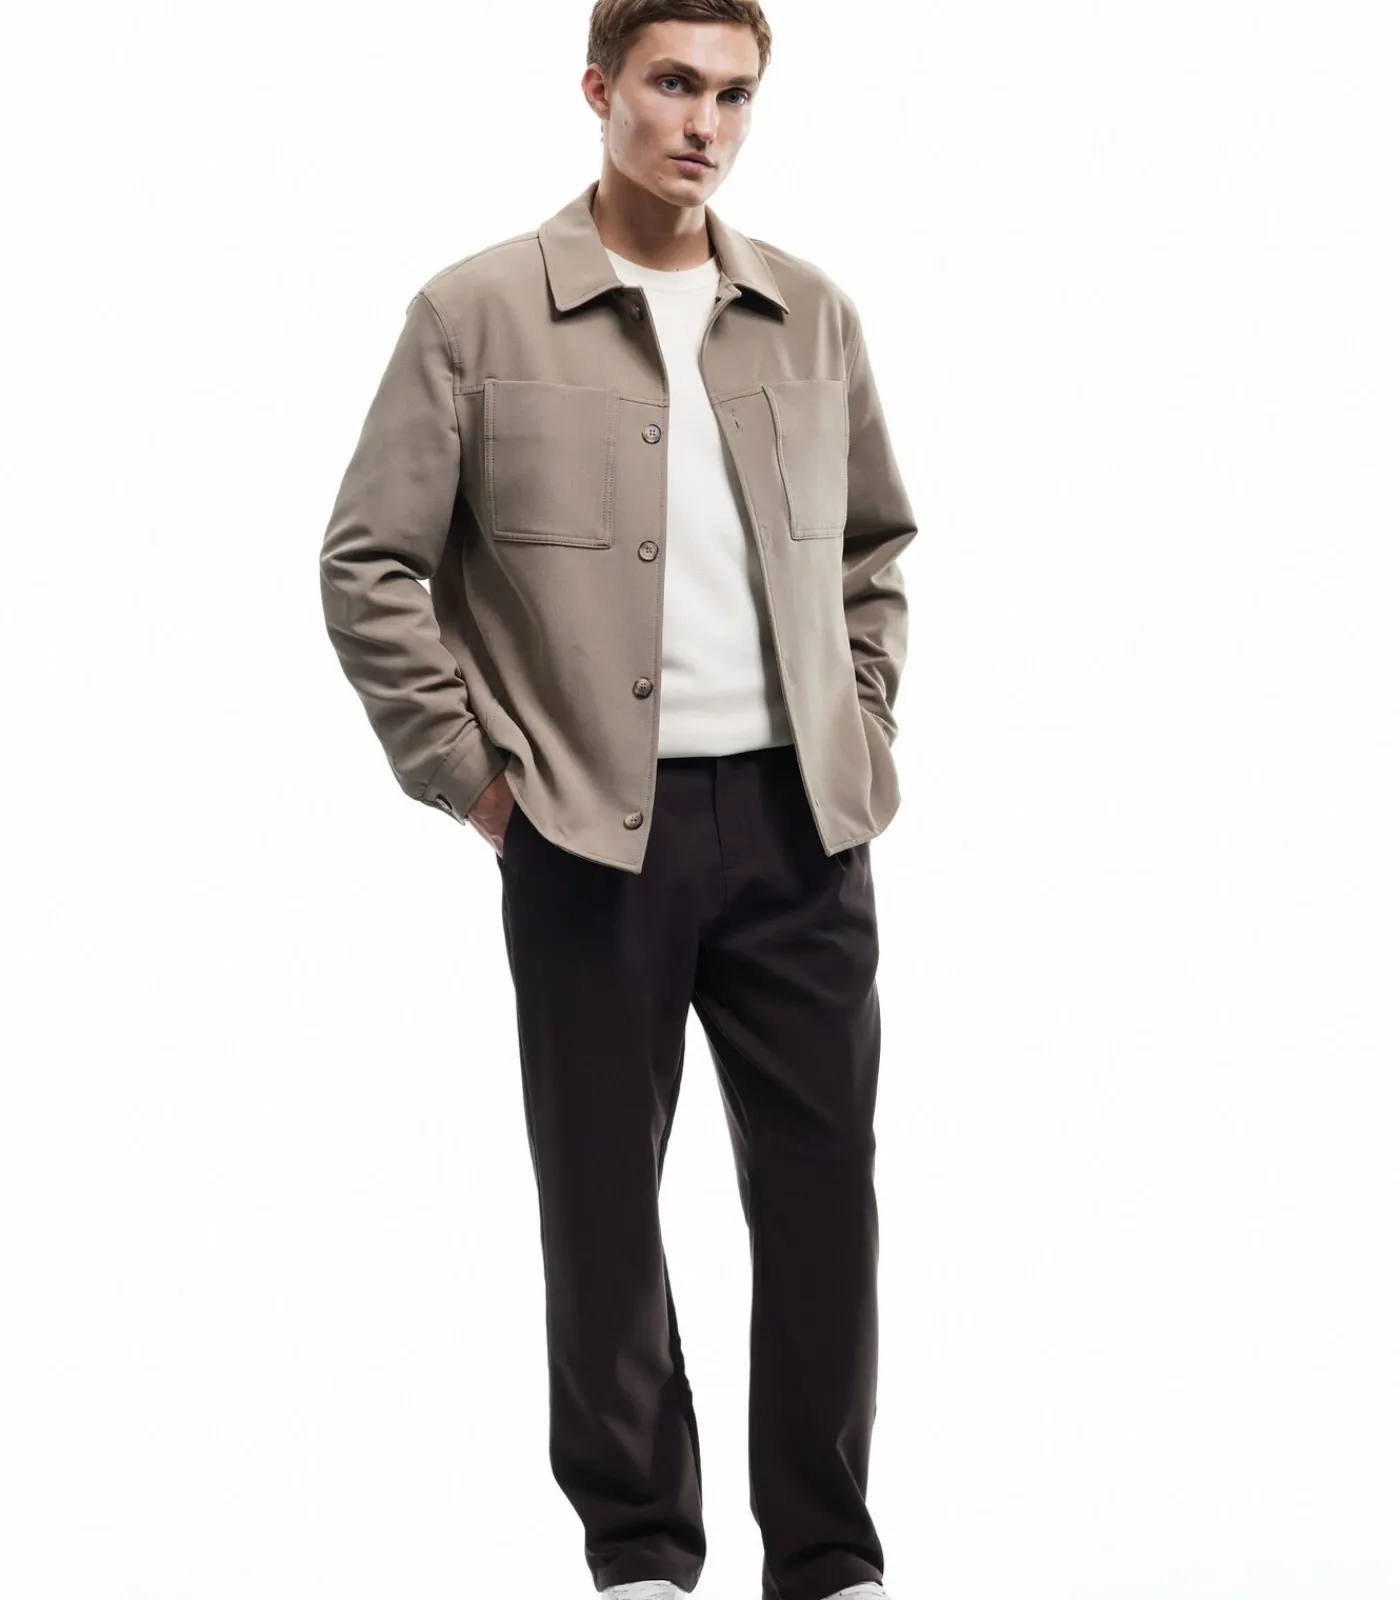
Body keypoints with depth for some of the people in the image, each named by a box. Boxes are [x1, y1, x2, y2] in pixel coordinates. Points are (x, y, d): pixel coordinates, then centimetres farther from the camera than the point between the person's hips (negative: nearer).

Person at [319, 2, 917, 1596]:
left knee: (823, 1182, 5)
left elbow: (878, 542, 21)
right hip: (593, 826, -3)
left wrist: (864, 735, 12)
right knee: (605, 1194, 6)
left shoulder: (812, 313, 8)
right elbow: (368, 563, -1)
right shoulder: (477, 313, -3)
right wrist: (468, 773, -4)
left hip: (798, 819, 3)